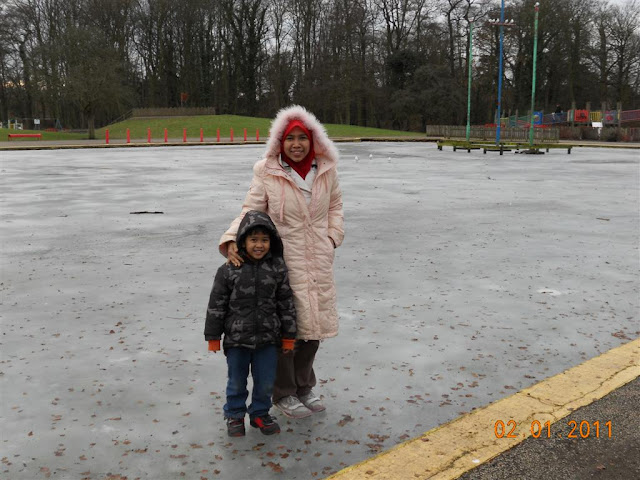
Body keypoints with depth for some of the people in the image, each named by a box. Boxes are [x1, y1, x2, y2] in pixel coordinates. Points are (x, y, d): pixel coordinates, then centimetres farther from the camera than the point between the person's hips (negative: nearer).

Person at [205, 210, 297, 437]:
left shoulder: (277, 269, -4)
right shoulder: (229, 270, -9)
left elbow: (286, 303, 1)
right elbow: (216, 305, -3)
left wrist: (288, 336, 4)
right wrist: (213, 337, 0)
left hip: (267, 339, 2)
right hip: (237, 339, -1)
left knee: (265, 381, 12)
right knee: (237, 382, 13)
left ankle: (260, 413, 34)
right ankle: (235, 415, 33)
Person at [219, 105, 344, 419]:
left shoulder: (326, 169, 3)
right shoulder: (266, 173, -9)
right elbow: (250, 211, -8)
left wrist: (333, 237, 5)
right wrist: (233, 240, -25)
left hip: (319, 262, 5)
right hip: (282, 261, -4)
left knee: (314, 324, 15)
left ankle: (304, 387, 37)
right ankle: (283, 393, 23)